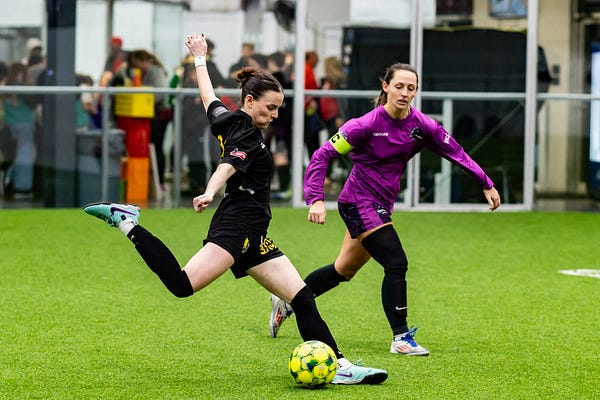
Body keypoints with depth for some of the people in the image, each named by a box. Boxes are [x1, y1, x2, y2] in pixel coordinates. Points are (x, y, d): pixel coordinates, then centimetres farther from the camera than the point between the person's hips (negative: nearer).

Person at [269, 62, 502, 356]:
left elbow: (456, 152, 7)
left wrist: (486, 184, 8)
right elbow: (322, 155, -16)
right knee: (396, 263, -17)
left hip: (380, 206, 7)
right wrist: (316, 199, -26)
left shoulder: (421, 125, -4)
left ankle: (287, 301, 36)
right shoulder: (367, 125, -19)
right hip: (360, 202, -7)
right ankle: (401, 338, -11)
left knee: (344, 270, 19)